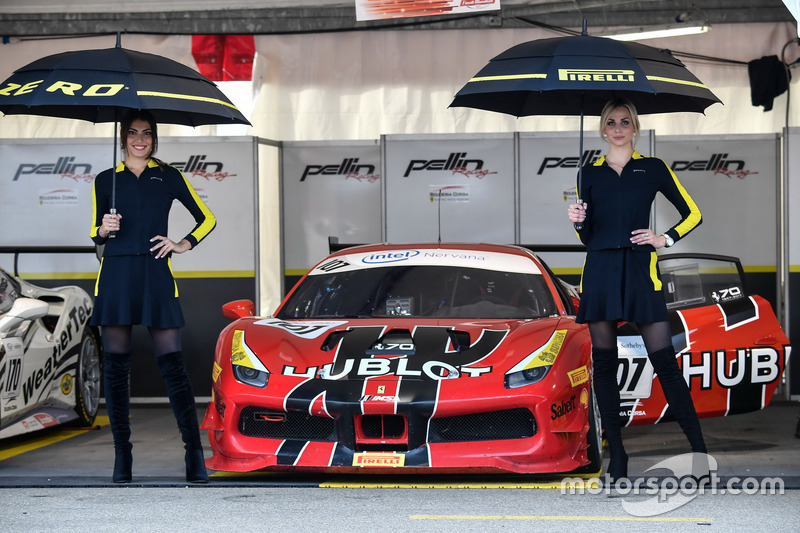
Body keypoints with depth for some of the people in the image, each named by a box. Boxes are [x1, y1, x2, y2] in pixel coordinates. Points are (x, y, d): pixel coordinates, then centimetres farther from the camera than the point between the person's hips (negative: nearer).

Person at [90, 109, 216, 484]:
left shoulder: (168, 176, 11)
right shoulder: (106, 180, 14)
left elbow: (207, 219, 16)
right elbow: (95, 234, 19)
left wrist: (184, 245, 1)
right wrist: (104, 229, -3)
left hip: (155, 276, -2)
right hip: (115, 277, 2)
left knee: (172, 365, -6)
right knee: (115, 367, 0)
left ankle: (194, 454, -4)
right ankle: (122, 456, 6)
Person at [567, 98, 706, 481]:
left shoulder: (652, 169, 8)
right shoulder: (590, 173, 14)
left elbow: (692, 214, 12)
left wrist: (665, 240, -2)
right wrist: (578, 222, -5)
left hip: (640, 269, -3)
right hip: (600, 272, 3)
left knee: (664, 360, -8)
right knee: (603, 361, 2)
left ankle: (699, 449, -5)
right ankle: (616, 455, 8)